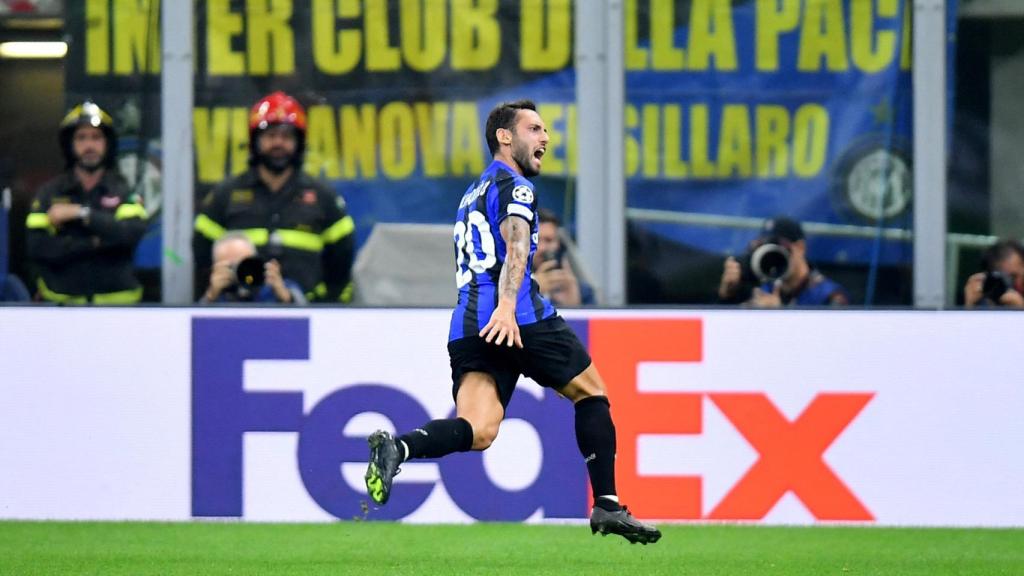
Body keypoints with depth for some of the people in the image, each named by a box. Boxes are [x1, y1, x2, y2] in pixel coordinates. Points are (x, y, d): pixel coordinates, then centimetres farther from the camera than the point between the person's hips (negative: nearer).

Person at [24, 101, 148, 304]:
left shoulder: (123, 191, 5)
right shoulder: (49, 193, 5)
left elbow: (134, 232, -14)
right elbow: (36, 247, -7)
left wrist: (80, 213, -15)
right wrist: (95, 243, -12)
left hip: (117, 303, 0)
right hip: (61, 304, 0)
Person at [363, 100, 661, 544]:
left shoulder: (473, 193, 28)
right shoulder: (513, 186, 0)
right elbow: (516, 246, -17)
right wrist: (507, 306, -32)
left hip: (467, 326, 7)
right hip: (519, 320, -7)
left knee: (477, 431, -10)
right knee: (591, 393, 13)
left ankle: (397, 447, -37)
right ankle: (607, 506, 11)